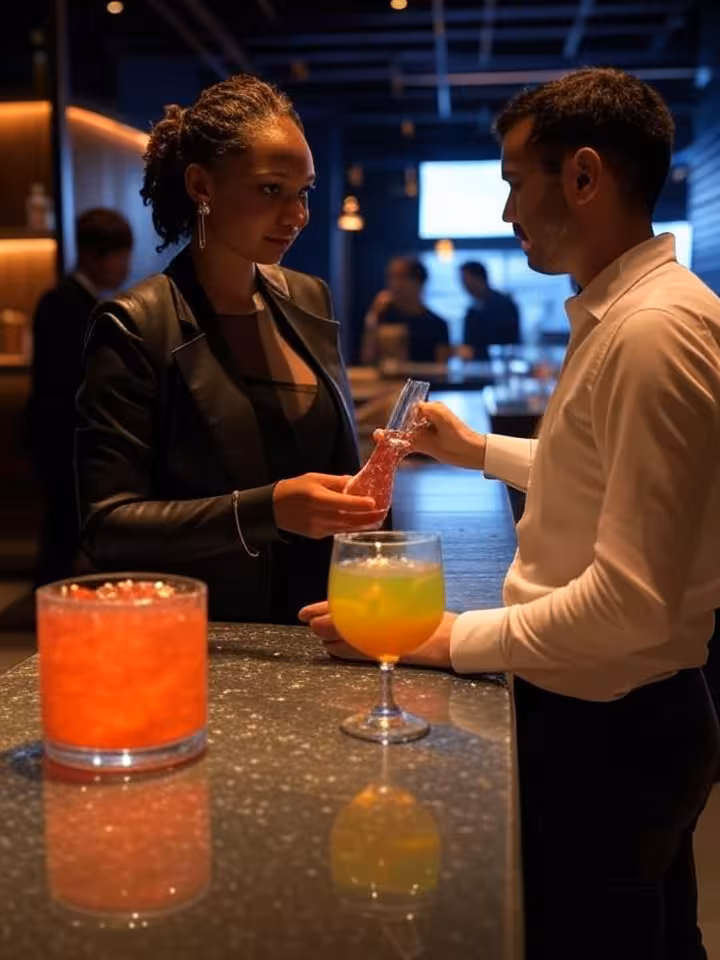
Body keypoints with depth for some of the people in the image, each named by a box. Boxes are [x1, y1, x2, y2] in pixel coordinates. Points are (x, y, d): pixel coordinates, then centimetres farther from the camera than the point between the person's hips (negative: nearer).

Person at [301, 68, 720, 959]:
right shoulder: (620, 311, 8)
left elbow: (632, 600, -27)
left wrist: (451, 640, -19)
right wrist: (480, 450, 20)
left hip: (605, 730, -9)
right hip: (619, 714, 9)